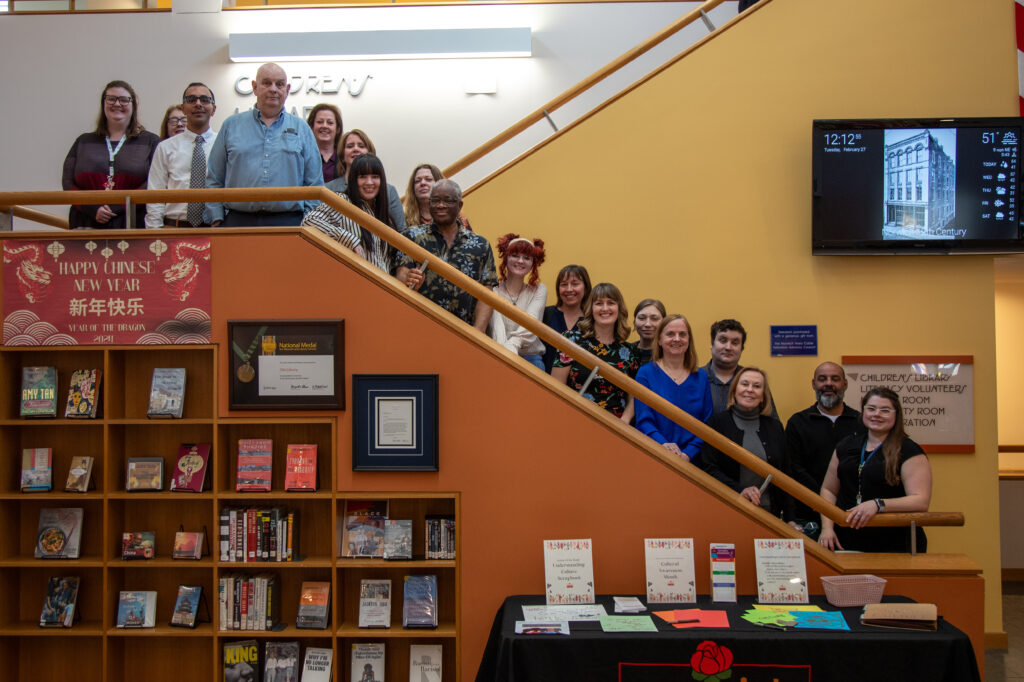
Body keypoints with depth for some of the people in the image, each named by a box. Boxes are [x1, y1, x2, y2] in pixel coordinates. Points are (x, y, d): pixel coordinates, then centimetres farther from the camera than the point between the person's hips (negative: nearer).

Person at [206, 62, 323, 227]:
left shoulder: (301, 128, 13)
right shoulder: (232, 125, 14)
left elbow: (314, 184, 11)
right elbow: (214, 180, 13)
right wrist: (217, 221, 3)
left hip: (288, 220, 0)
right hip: (239, 221, 0)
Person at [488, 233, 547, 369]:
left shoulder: (539, 290, 10)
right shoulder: (493, 289, 3)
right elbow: (497, 323, -12)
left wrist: (513, 344, -28)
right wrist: (504, 350, -32)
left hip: (530, 356, 1)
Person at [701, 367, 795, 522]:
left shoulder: (775, 427, 12)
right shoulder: (717, 422, 2)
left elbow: (784, 476, 13)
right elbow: (709, 468, -6)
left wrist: (789, 519, 6)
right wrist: (739, 490, -20)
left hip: (768, 513, 3)